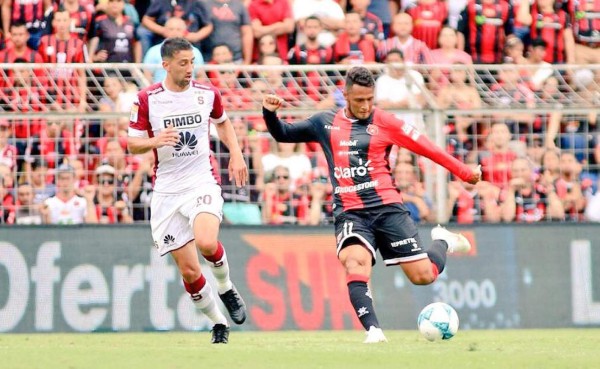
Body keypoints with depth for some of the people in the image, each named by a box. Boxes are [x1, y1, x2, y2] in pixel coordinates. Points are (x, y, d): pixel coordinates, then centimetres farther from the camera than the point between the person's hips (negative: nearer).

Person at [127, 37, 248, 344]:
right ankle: (218, 322, 20)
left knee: (206, 242, -29)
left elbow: (223, 122, 22)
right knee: (188, 270, -1)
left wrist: (236, 154, 8)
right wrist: (155, 141, -21)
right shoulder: (147, 99, -4)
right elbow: (133, 144, 0)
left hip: (202, 182, 0)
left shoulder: (207, 94, 2)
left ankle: (226, 288, 3)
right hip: (166, 190, 1)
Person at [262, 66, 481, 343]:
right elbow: (283, 134, 23)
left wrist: (465, 173, 3)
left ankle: (443, 242, 31)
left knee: (423, 276, -2)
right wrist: (270, 113, 3)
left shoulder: (383, 122, 3)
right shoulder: (325, 123, 11)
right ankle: (373, 330, -31)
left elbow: (425, 148, 3)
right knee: (355, 263, -29)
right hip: (350, 213, 1)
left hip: (387, 208, -1)